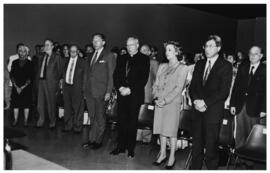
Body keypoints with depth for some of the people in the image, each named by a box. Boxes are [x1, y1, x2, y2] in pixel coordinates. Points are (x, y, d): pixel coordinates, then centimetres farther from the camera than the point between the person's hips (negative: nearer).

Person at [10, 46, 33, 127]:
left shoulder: (29, 63, -1)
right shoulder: (15, 62, 6)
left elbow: (30, 77, -4)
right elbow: (11, 75, 3)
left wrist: (23, 87, -9)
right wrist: (16, 86, -6)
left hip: (26, 87, -2)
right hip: (16, 87, 2)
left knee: (26, 103, 1)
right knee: (16, 103, 4)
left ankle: (26, 120, 10)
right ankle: (15, 120, 14)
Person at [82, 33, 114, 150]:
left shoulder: (108, 55, -3)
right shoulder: (91, 56, 16)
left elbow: (111, 75, -7)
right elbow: (87, 73, 17)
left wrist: (108, 91, -12)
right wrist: (85, 89, 12)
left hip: (100, 92, -5)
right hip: (89, 91, 6)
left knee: (100, 118, 3)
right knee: (92, 117, 11)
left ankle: (98, 141, 14)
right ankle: (91, 139, 20)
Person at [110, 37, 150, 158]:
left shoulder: (144, 59, 2)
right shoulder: (121, 59, 16)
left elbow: (144, 79, -6)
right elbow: (116, 75, 11)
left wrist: (130, 89, -13)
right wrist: (120, 87, -6)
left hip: (135, 95, -4)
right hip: (122, 94, 4)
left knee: (132, 123, 1)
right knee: (121, 121, 5)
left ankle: (131, 149, 10)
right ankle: (120, 147, 14)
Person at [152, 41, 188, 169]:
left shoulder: (182, 68, -2)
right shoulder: (162, 67, 14)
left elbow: (178, 88, -9)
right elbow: (156, 84, 12)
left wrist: (165, 100, -15)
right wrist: (156, 98, -5)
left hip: (173, 103, -5)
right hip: (160, 103, 5)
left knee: (172, 130, 0)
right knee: (161, 128, 8)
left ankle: (172, 156, 12)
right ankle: (162, 154, 21)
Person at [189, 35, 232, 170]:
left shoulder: (226, 66, -3)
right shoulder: (199, 64, 14)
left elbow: (224, 92, -10)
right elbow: (192, 86, 12)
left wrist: (205, 102, -15)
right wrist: (196, 101, -6)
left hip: (213, 112, -4)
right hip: (197, 110, 5)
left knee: (211, 145, 2)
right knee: (196, 144, 9)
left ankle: (211, 167, 15)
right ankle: (194, 168, 20)